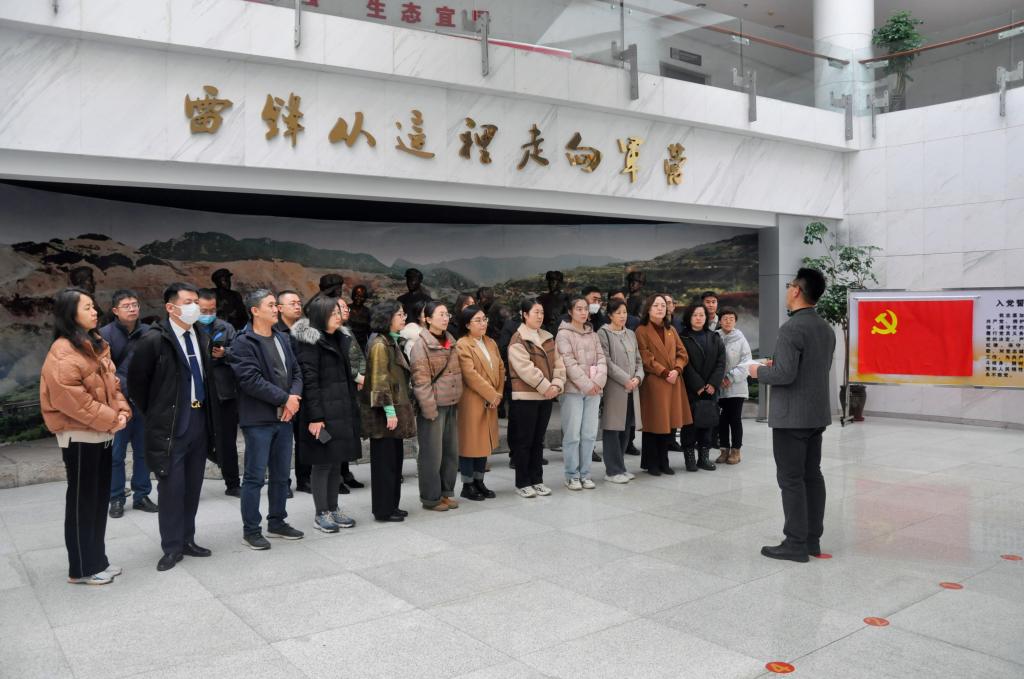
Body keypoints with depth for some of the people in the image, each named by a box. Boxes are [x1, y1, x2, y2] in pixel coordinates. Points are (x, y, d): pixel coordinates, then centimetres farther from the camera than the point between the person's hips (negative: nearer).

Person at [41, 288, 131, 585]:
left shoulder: (96, 345, 12)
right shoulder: (62, 352, -16)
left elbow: (111, 384, 13)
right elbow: (71, 399, -23)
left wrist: (122, 412, -4)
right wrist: (111, 419, -17)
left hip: (101, 434, 9)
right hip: (79, 436, -8)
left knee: (100, 499, 14)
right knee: (82, 502, 2)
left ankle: (97, 561, 25)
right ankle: (82, 569, 13)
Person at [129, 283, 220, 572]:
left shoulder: (201, 338, 8)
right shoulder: (154, 339, -10)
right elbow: (136, 382, -5)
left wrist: (212, 415, 10)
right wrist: (154, 415, 0)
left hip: (200, 419, 6)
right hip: (171, 424, -6)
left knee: (193, 485, 12)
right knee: (172, 486, -1)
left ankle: (187, 540, 25)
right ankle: (172, 547, 12)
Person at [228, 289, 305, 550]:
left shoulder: (282, 339, 13)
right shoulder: (244, 342, -9)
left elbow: (296, 372, 13)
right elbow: (251, 380, -18)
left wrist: (294, 397, -6)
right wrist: (284, 399, -14)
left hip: (284, 417, 7)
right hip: (258, 419, -7)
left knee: (281, 475, 14)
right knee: (255, 477, 0)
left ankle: (277, 522, 27)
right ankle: (250, 530, 11)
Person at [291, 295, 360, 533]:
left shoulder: (339, 339, 16)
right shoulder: (310, 342, -11)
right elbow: (309, 381, -16)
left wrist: (352, 405, 16)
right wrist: (315, 417, -20)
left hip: (341, 412, 8)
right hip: (323, 413, -8)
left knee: (336, 462, 13)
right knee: (323, 463, -1)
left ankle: (333, 509, 22)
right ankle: (320, 514, 10)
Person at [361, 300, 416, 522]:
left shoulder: (394, 342, 16)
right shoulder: (380, 344, -13)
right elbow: (379, 380, -17)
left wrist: (399, 409, 15)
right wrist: (389, 410, -21)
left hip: (397, 408, 9)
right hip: (384, 413, -9)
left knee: (395, 460, 13)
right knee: (384, 461, -2)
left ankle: (392, 505, 22)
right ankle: (383, 510, 6)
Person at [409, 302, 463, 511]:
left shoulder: (450, 341, 13)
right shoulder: (421, 345, -10)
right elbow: (421, 381, -14)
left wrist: (457, 399, 15)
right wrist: (430, 409, -17)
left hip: (451, 405, 7)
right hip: (433, 407, -7)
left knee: (451, 451, 12)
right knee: (432, 454, -1)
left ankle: (446, 492, 25)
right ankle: (431, 498, 12)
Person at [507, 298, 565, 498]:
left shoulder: (547, 337, 13)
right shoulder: (518, 340, -9)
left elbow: (558, 363, 8)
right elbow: (526, 368, -18)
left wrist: (557, 384, -9)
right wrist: (545, 386, -17)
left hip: (546, 396, 7)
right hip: (526, 397, -6)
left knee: (538, 440, 13)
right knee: (524, 441, 1)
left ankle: (537, 480, 22)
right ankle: (522, 483, 10)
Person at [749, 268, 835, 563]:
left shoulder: (792, 328, -19)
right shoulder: (826, 329, 10)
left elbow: (785, 374, -25)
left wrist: (760, 372, -6)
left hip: (791, 416, -9)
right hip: (817, 414, 9)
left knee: (791, 479, -2)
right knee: (812, 475, 13)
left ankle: (796, 544, 3)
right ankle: (812, 539, 20)